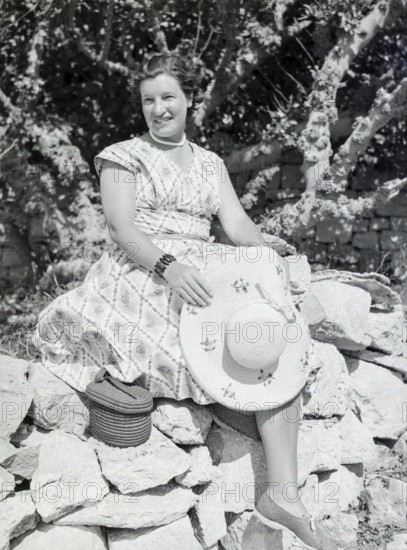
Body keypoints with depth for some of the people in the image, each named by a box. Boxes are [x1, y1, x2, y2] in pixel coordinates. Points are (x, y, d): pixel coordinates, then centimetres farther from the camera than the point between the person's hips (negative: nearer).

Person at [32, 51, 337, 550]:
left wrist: (265, 244, -15)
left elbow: (237, 224, 10)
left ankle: (285, 492, -19)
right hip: (135, 280, -2)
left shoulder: (210, 164, 21)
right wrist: (168, 264, -25)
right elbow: (121, 227, -6)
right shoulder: (123, 156, 8)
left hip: (197, 283, 3)